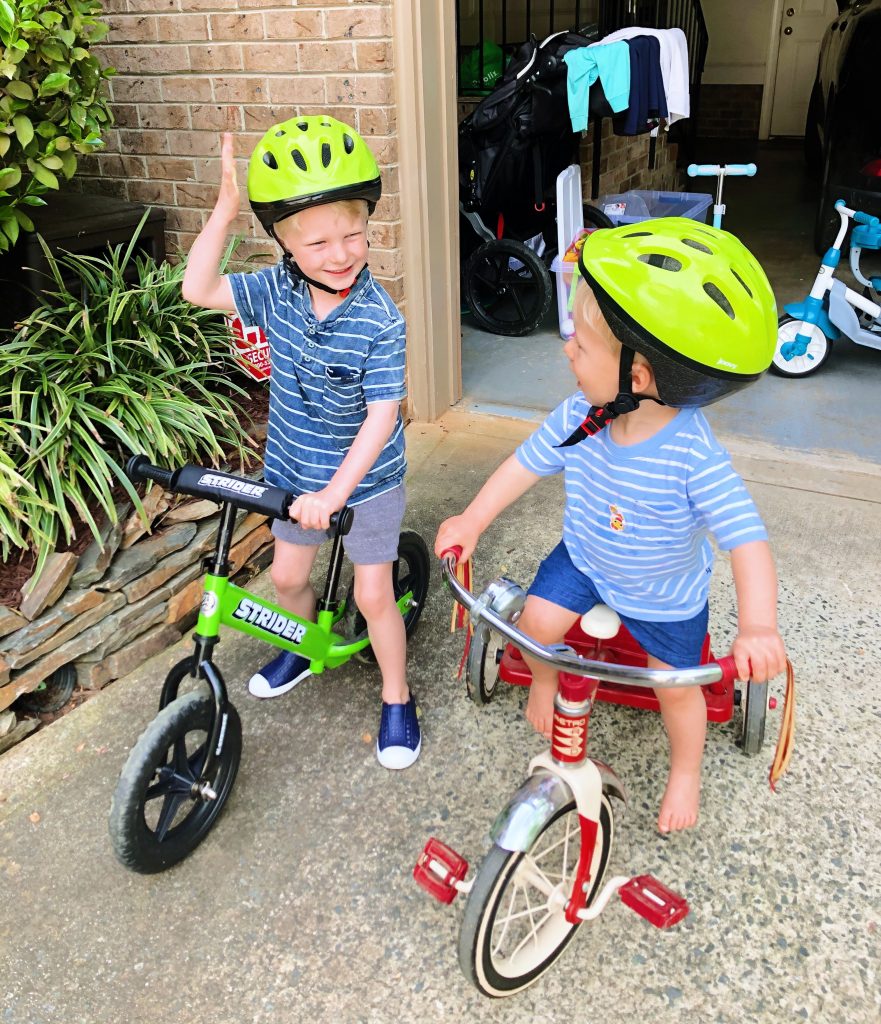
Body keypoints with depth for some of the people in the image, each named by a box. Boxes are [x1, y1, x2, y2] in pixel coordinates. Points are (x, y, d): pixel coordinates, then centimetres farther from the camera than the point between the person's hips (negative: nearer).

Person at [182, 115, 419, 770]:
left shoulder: (380, 320, -25)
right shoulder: (277, 290, -11)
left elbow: (381, 416, -27)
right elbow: (199, 290, -13)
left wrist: (335, 491, -33)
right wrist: (225, 208, -22)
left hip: (365, 477, -5)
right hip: (295, 471, 5)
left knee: (373, 594, 4)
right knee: (288, 576, 20)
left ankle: (397, 698, 28)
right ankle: (305, 648, 52)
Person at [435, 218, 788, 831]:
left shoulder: (693, 452, -38)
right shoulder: (579, 419, -24)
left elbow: (746, 538, -38)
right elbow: (528, 463, -8)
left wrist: (758, 626, -48)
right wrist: (473, 521, -3)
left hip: (666, 593, -3)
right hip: (585, 559, 3)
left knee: (676, 684, 9)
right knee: (538, 620, -9)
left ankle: (686, 773, 40)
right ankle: (544, 682, 28)